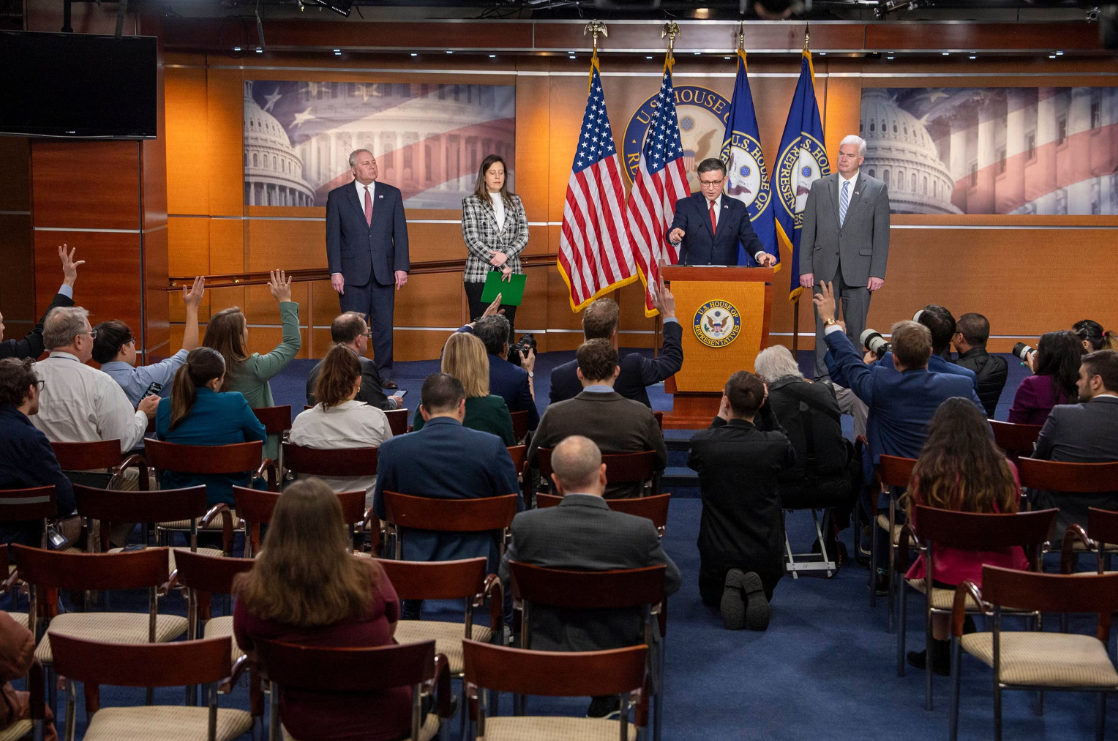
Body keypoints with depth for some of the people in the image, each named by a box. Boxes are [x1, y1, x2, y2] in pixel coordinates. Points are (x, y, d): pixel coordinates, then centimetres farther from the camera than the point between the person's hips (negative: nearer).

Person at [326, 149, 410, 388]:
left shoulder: (392, 194, 8)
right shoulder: (337, 197, 3)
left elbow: (400, 233, 5)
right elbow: (333, 237, 1)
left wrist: (401, 267, -5)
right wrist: (335, 271, -7)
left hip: (384, 272, 2)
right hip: (353, 274, -2)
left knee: (384, 326, 5)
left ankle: (384, 375, 12)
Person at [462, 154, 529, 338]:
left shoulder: (515, 201, 13)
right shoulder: (470, 202, 2)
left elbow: (524, 236, 6)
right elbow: (472, 240, -7)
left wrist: (506, 255, -13)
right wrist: (501, 265, -12)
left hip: (509, 275, 3)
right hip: (480, 275, -3)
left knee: (507, 329, 3)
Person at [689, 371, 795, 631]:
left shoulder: (702, 442, -17)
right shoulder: (775, 444, -17)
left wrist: (719, 419, 10)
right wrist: (766, 409, 7)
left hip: (718, 556, 0)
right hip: (765, 557, 0)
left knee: (710, 596, 34)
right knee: (764, 595, 34)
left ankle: (728, 590, -1)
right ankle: (755, 591, -2)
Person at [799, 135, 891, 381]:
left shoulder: (877, 189, 2)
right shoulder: (819, 187, 7)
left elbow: (881, 234, 0)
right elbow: (808, 231, 6)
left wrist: (878, 273, -7)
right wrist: (805, 268, -2)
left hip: (858, 269, -1)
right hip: (825, 268, 1)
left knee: (856, 328, 3)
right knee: (824, 326, 3)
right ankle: (822, 377, 9)